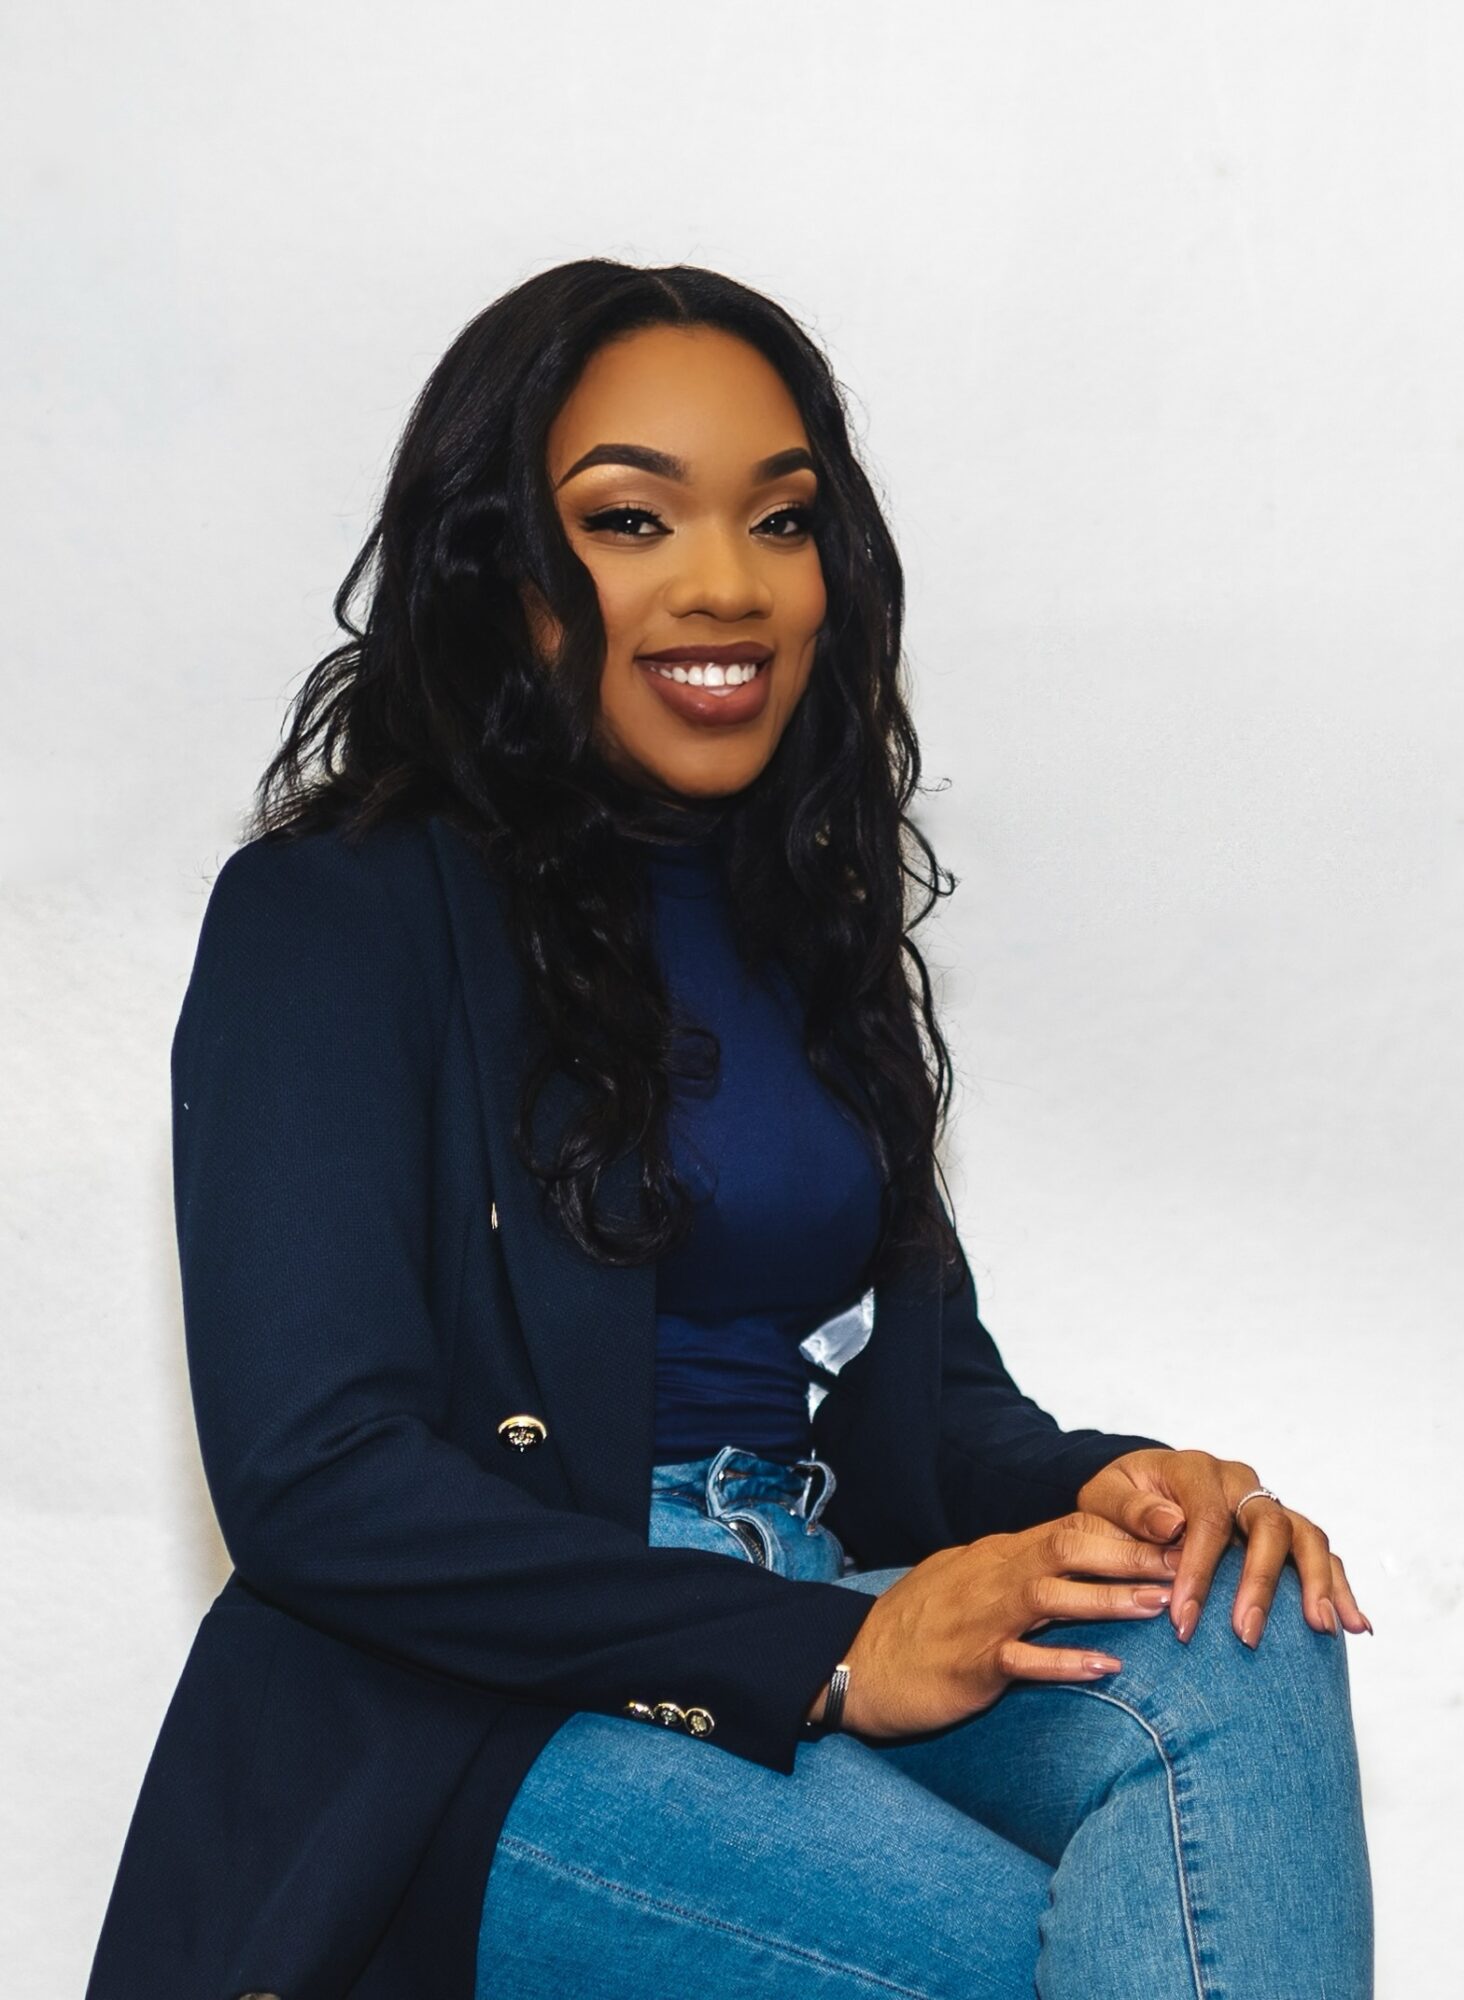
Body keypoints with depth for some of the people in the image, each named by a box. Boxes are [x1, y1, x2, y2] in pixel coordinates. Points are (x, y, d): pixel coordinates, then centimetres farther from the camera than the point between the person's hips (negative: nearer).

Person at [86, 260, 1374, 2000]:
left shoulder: (805, 916, 16)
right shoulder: (334, 920, -6)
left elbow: (930, 1368, 15)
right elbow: (311, 1476, -14)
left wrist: (1103, 1485, -10)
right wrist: (828, 1650, -18)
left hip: (822, 1645, 7)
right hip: (472, 1733, -6)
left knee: (1239, 1637, -24)